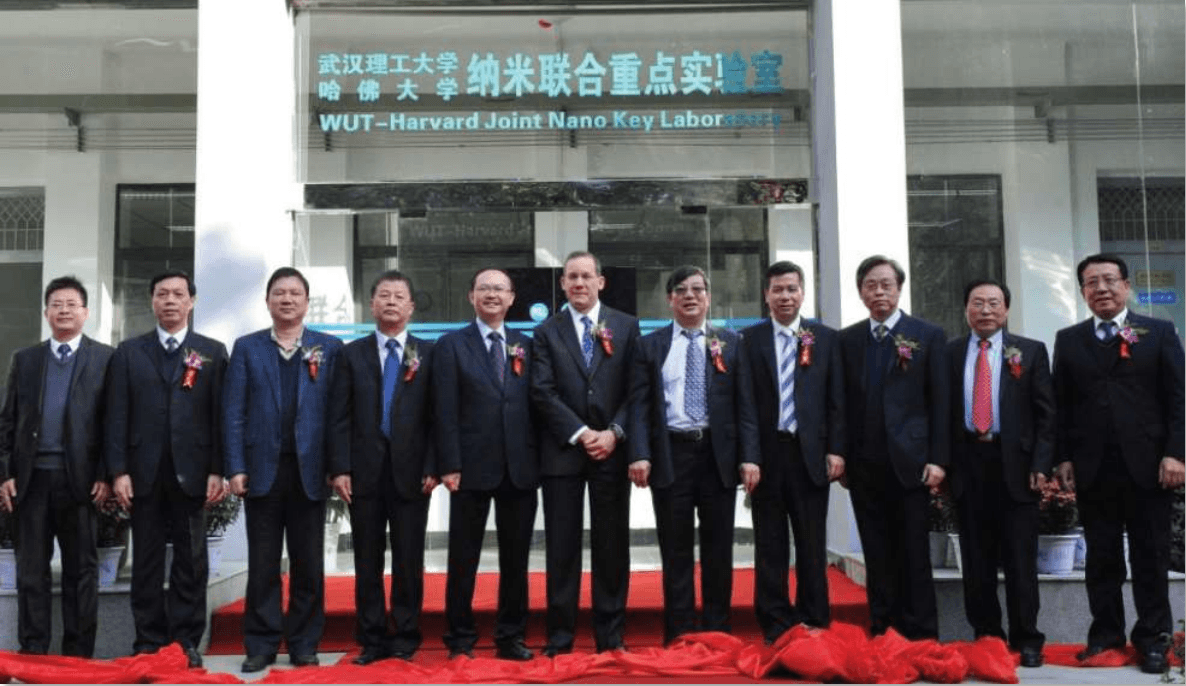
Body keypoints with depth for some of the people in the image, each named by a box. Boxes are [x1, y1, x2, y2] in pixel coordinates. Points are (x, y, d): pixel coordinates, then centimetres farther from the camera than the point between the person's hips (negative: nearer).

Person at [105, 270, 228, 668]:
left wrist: (217, 471, -6)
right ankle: (149, 641, 15)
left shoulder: (213, 352, 6)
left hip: (191, 472, -1)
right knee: (147, 561, 7)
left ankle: (186, 641, 11)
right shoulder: (128, 352, 9)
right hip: (144, 472, 1)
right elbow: (117, 416, 4)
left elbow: (220, 415, 1)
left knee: (191, 561, 4)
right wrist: (118, 471, -4)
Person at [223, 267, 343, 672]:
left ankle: (304, 644, 17)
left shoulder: (330, 348, 5)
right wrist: (236, 467, -5)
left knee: (308, 564, 6)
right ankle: (261, 644, 17)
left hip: (310, 470, 0)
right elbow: (233, 411, 2)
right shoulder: (247, 348, 7)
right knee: (263, 564, 7)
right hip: (262, 468, 0)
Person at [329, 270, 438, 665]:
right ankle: (372, 639, 15)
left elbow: (436, 416, 2)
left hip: (411, 472, -1)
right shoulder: (352, 354, 9)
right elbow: (339, 418, 3)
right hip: (364, 472, 1)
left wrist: (431, 468, -6)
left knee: (409, 561, 4)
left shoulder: (428, 354, 6)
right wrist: (340, 468, -5)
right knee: (367, 562, 6)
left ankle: (405, 639, 14)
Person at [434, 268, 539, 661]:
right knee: (463, 559, 5)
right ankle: (460, 639, 16)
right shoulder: (451, 345, 3)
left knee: (516, 558, 9)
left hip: (520, 469, 3)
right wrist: (449, 466, -11)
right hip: (472, 467, -3)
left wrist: (539, 461, 2)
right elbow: (446, 411, -4)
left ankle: (511, 636, 21)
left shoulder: (526, 346, 11)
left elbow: (535, 405, 8)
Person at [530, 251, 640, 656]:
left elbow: (635, 389, 2)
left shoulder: (626, 326, 7)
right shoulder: (547, 332, 6)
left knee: (611, 546, 6)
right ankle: (560, 639, 11)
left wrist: (614, 433, -10)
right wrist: (581, 434, -12)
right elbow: (543, 393, -3)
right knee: (562, 547, 3)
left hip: (612, 451, 1)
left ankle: (611, 637, 15)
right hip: (563, 452, 0)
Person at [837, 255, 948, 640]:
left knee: (914, 552, 2)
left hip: (909, 461, -2)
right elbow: (843, 401, 9)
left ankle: (920, 634, 10)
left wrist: (938, 459, -7)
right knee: (876, 553, 8)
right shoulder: (847, 340, 10)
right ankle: (881, 631, 15)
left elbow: (941, 402, 0)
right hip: (864, 463, 3)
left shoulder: (928, 336, 3)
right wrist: (840, 454, 2)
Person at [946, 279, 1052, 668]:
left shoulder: (1030, 352, 5)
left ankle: (1026, 640, 14)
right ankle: (986, 636, 19)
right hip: (967, 464, 1)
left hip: (1014, 464, -1)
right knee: (976, 560, 8)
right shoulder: (949, 354, 7)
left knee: (1020, 559, 3)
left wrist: (1040, 466, -7)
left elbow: (1045, 414, 2)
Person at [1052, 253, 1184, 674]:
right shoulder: (1068, 340, 11)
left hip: (1147, 465, -2)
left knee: (1151, 556, 5)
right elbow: (1061, 405, 8)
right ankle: (1106, 633, 17)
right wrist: (1063, 458, 1)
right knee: (1101, 557, 7)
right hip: (1092, 468, 2)